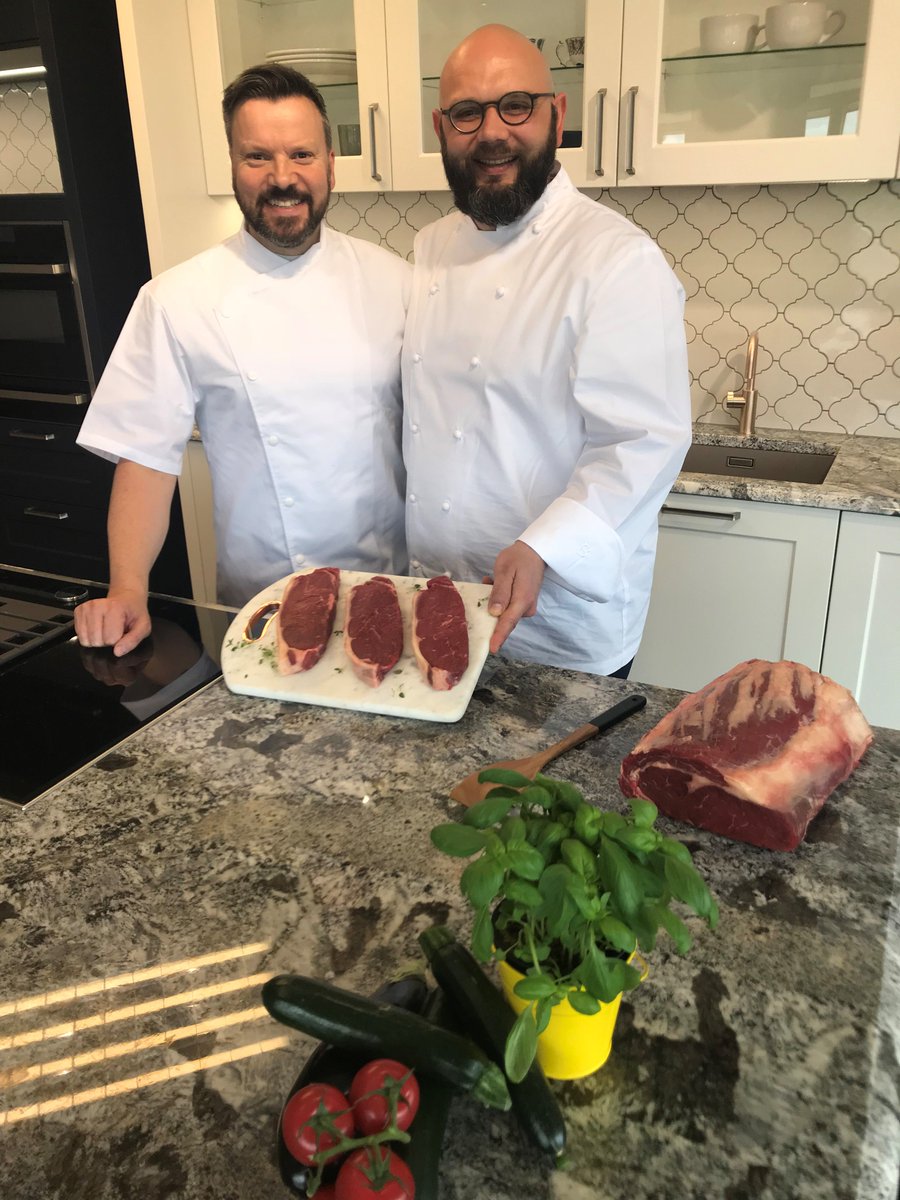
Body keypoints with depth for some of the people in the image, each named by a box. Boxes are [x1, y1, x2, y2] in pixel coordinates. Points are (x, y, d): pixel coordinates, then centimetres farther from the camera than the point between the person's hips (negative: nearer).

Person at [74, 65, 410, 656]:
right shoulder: (176, 301, -7)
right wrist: (128, 591, -16)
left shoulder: (391, 279, -1)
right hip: (264, 606, -1)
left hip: (396, 591, 2)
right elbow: (147, 456, -6)